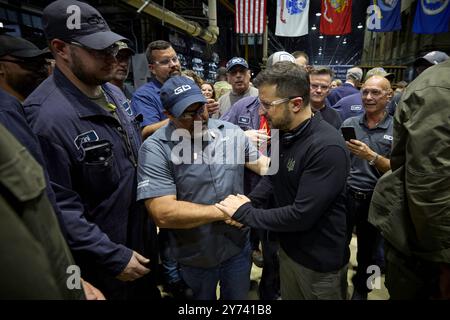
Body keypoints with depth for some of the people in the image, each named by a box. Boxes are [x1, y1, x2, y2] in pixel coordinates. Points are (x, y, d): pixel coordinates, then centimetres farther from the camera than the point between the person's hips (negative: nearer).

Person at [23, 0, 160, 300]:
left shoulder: (114, 92, -1)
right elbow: (59, 210, -25)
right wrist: (113, 257, -19)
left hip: (144, 235, 7)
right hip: (101, 259, -7)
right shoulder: (46, 116, -27)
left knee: (149, 290, 28)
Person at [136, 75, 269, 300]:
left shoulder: (232, 132, -5)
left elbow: (262, 164, 1)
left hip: (238, 245, 4)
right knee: (203, 297, 25)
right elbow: (163, 214, -26)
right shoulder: (155, 150, -20)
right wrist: (222, 211, -23)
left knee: (239, 296, 27)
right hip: (194, 257, -3)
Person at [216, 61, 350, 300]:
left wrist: (246, 213, -20)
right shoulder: (283, 132, -3)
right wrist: (249, 202, -9)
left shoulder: (328, 147, -29)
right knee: (288, 294, 26)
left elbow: (302, 215, -30)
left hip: (320, 261, -6)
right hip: (288, 248, 7)